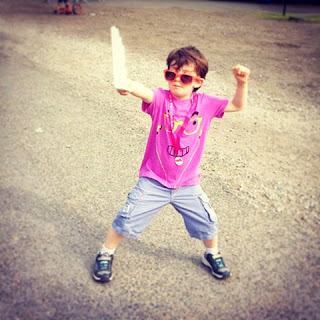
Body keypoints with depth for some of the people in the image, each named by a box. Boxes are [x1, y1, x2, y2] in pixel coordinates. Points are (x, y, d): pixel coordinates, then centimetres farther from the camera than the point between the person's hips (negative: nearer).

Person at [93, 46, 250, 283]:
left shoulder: (205, 104, -6)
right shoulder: (161, 99, -14)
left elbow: (238, 105, -5)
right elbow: (144, 92, -36)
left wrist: (242, 83, -24)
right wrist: (129, 86, -59)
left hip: (188, 185, 2)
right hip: (153, 182, -2)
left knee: (208, 222, 13)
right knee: (127, 220, 1)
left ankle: (212, 255, 46)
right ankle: (106, 254, 29)